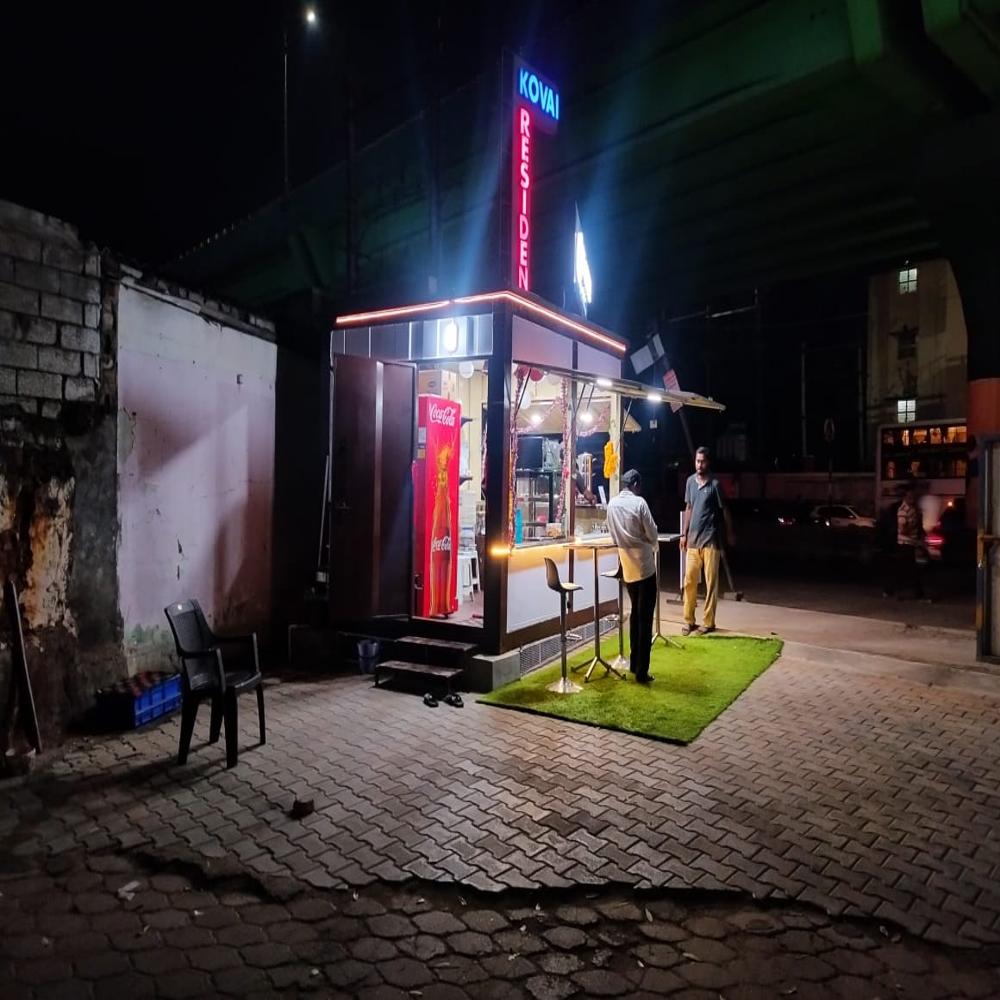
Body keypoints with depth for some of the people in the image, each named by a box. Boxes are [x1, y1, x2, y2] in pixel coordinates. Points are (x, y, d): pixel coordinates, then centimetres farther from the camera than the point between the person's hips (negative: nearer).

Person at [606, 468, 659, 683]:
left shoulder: (612, 504, 5)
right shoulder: (639, 503, -12)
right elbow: (652, 534, -8)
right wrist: (653, 546, 13)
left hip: (627, 567, 6)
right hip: (644, 566, -6)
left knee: (635, 614, 19)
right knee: (645, 618, -2)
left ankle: (634, 663, 24)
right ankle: (641, 671, -1)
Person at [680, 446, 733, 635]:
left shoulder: (715, 484, -8)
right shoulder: (690, 481, 8)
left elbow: (724, 510, -1)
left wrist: (730, 534, 5)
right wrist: (684, 534, 13)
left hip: (710, 540, -5)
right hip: (693, 539, 5)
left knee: (711, 582, 1)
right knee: (689, 581, 6)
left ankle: (708, 623, 9)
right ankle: (689, 621, 15)